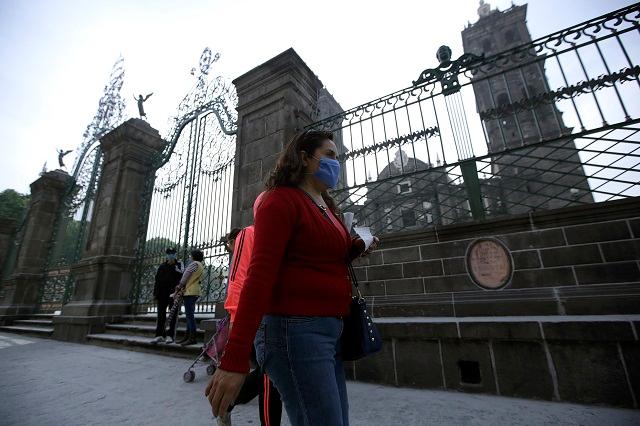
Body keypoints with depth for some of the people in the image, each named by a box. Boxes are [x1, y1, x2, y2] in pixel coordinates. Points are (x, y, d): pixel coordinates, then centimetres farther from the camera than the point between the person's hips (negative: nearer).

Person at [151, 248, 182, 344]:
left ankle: (170, 336, 3)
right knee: (161, 314, 5)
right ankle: (160, 335, 12)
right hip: (162, 294, 4)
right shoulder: (162, 266, 15)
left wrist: (174, 265, -14)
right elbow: (157, 281, 14)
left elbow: (181, 275, -12)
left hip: (173, 293, -4)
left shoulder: (179, 265, 6)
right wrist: (155, 294, 8)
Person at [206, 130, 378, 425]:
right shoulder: (281, 200, -9)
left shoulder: (326, 208, 15)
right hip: (295, 329, -9)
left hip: (331, 331, 9)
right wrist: (235, 359, -21)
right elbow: (259, 276, -19)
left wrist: (355, 249, 6)